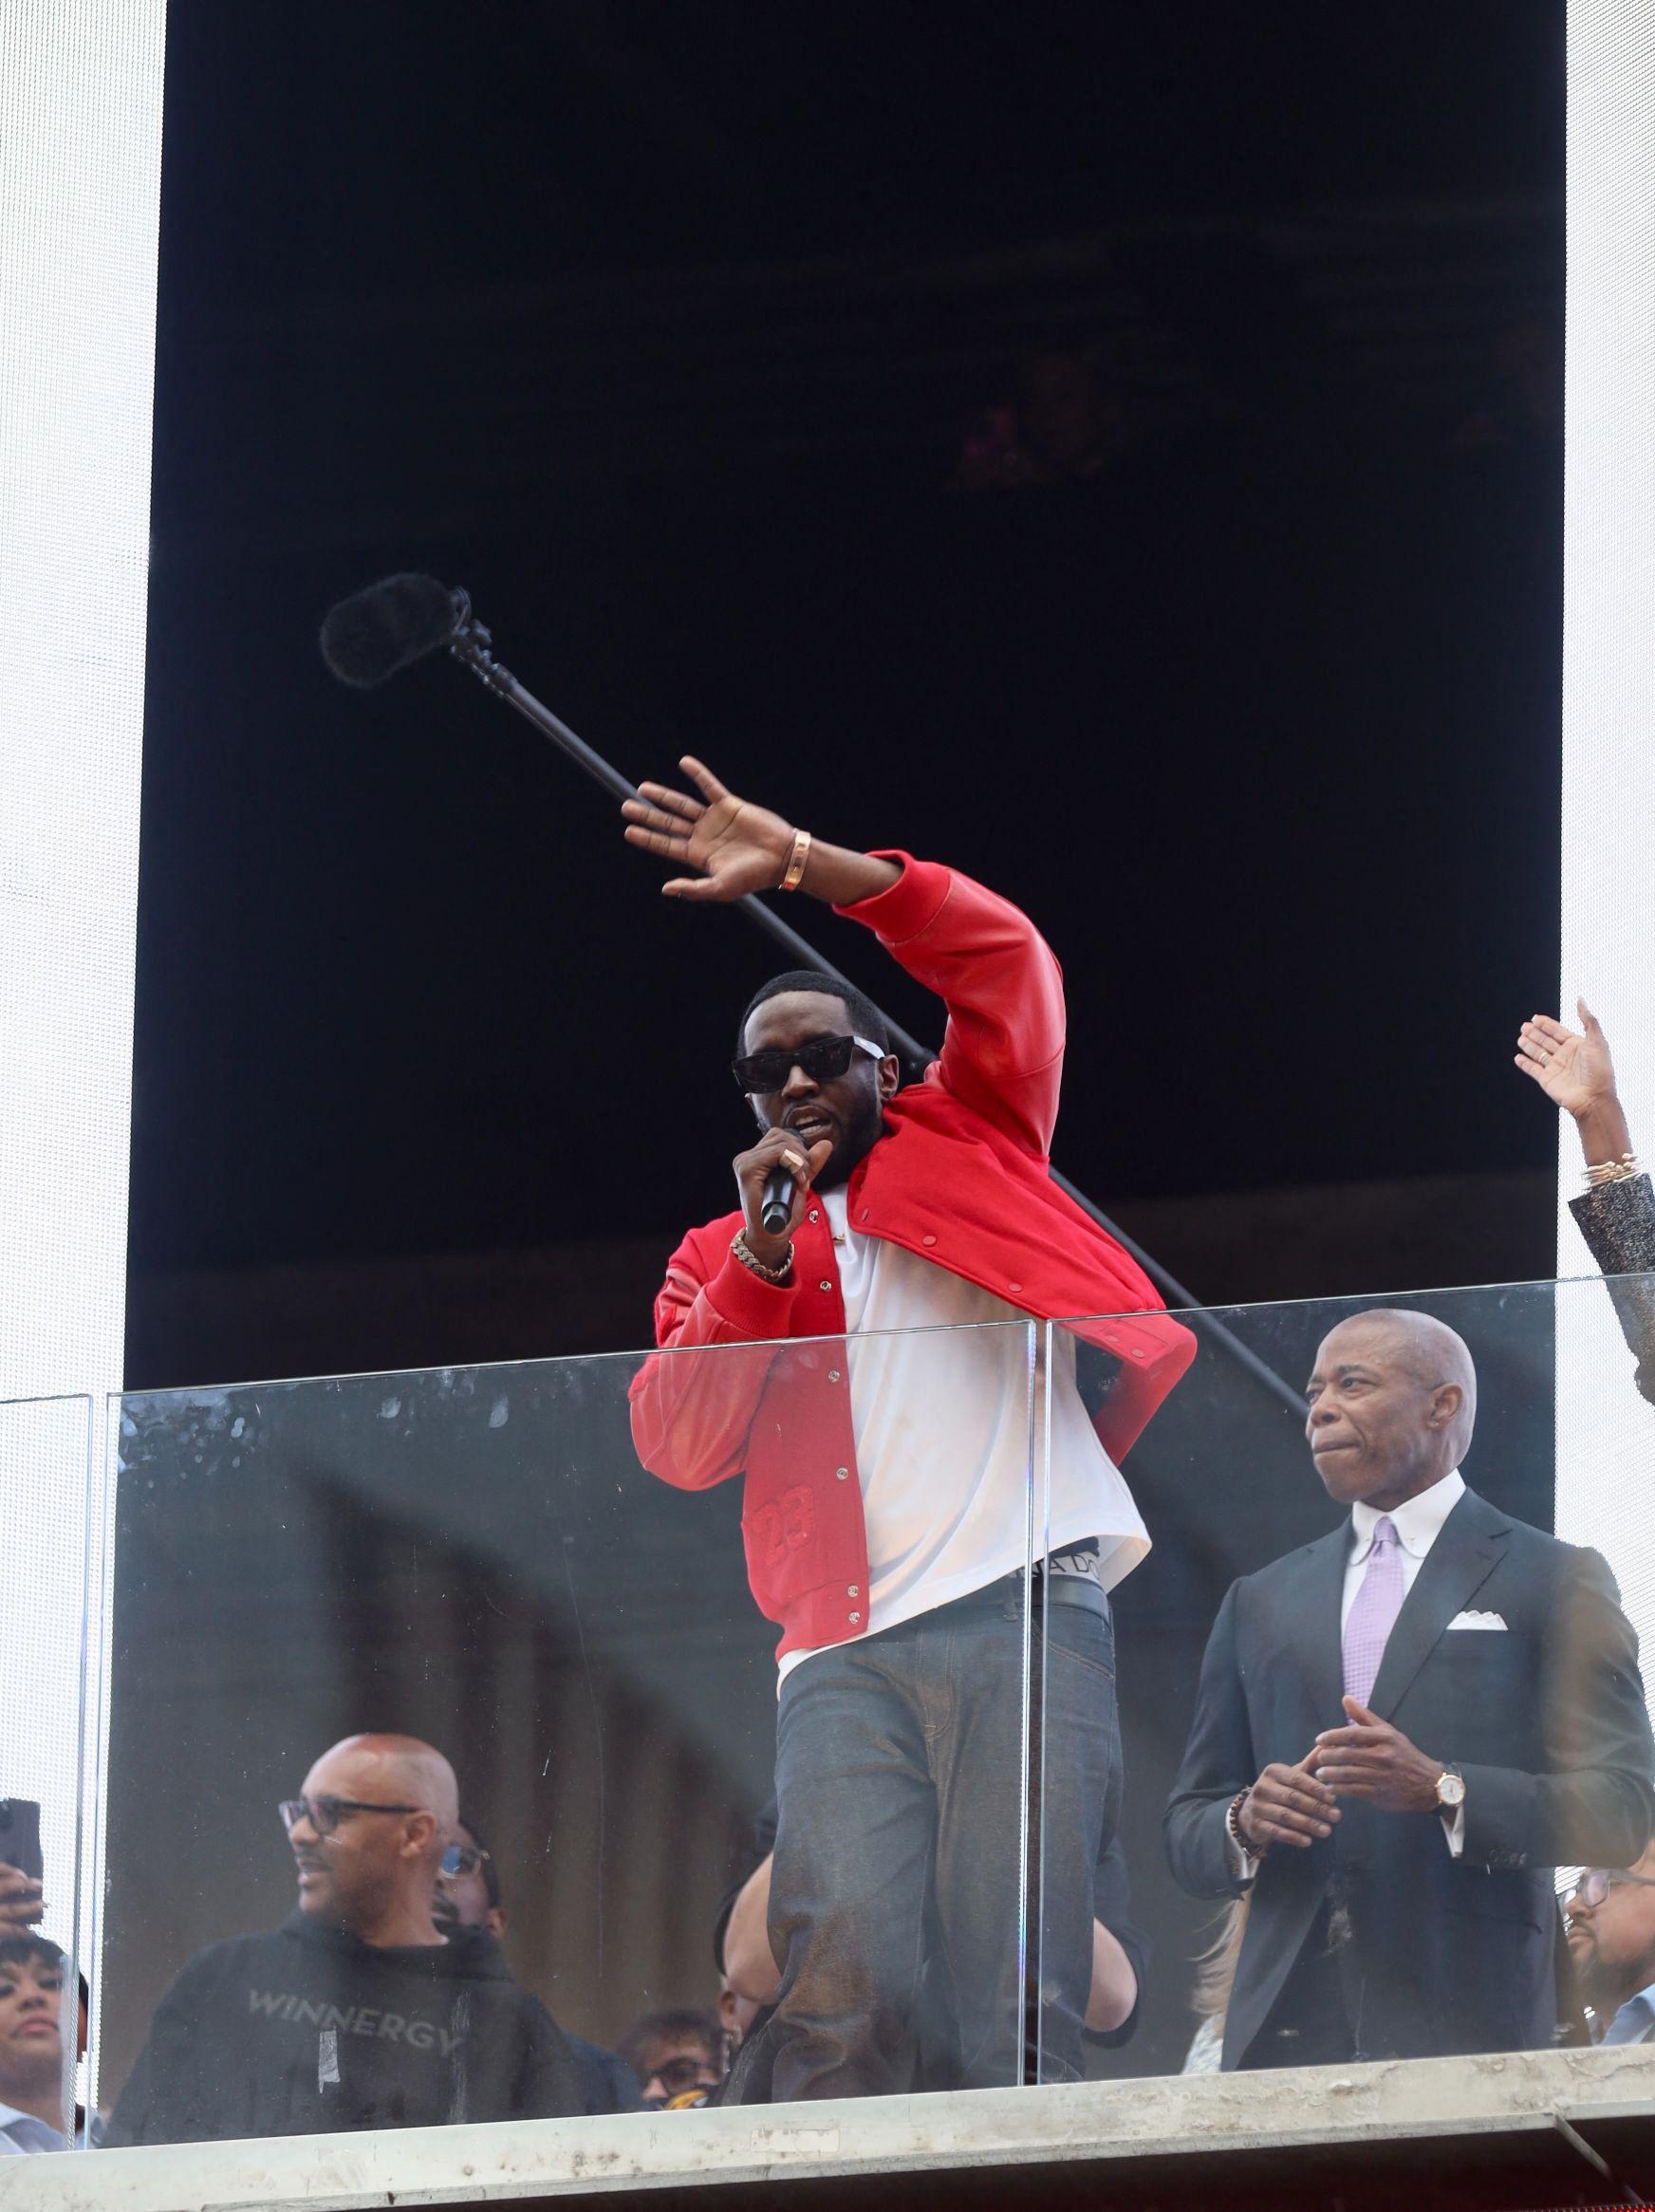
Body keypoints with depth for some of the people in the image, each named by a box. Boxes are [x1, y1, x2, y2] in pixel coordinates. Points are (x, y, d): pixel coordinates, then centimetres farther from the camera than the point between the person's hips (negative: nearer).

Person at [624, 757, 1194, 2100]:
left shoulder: (965, 1146, 21)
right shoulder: (718, 1258, 25)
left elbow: (1002, 959, 8)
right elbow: (678, 1446, 10)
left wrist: (809, 867, -1)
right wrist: (761, 1258, 0)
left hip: (1023, 1614, -1)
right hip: (846, 1651, 1)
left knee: (1021, 2011, -14)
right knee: (843, 1985, -19)